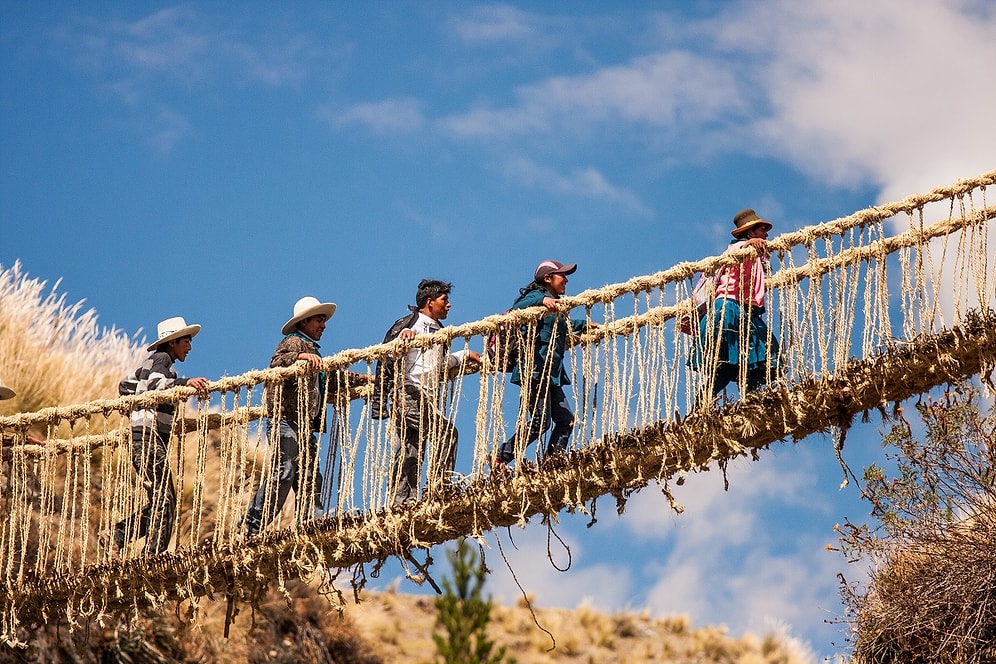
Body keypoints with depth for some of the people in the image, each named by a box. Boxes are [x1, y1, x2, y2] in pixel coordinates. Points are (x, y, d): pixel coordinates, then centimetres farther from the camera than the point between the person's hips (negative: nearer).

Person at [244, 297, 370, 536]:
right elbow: (276, 362, -22)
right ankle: (251, 527, -16)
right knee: (283, 472, -17)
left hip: (305, 425, 10)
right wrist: (301, 356, -38)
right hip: (286, 420, -10)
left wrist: (363, 379, 47)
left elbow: (332, 378, 41)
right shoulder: (294, 343, -2)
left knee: (310, 476, 5)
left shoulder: (311, 350, 28)